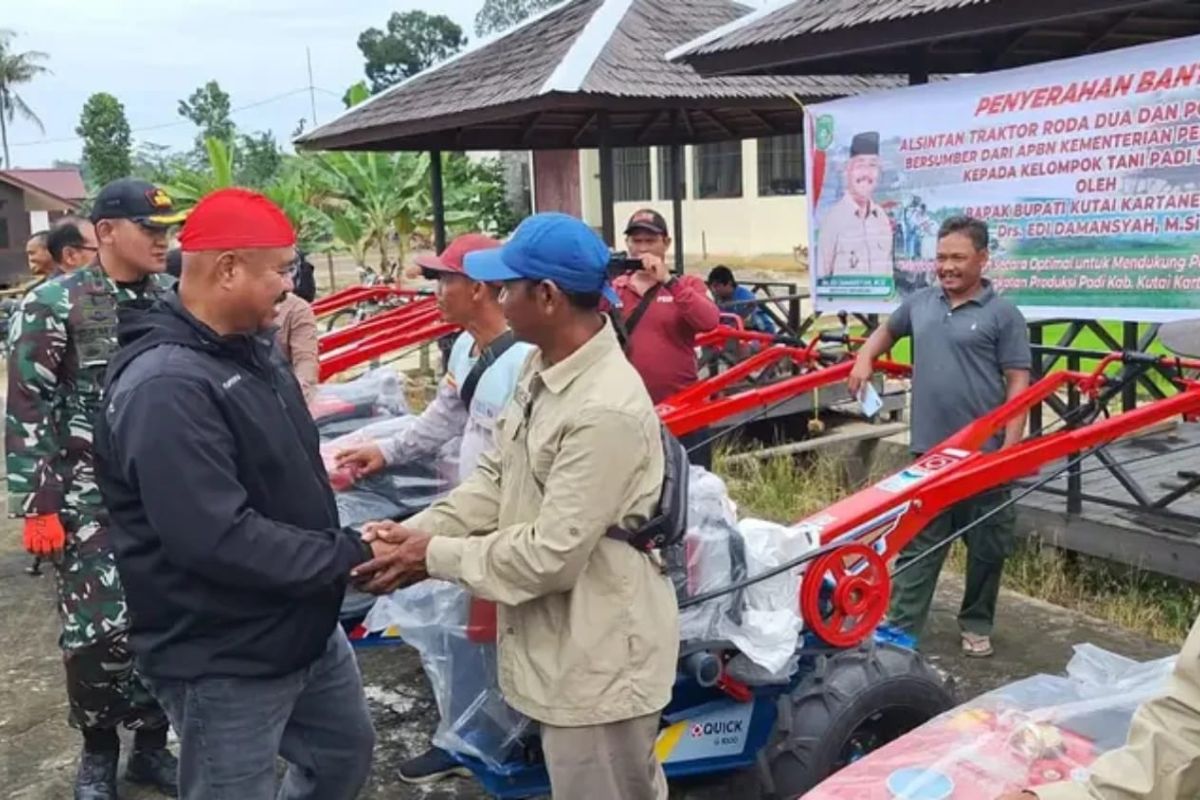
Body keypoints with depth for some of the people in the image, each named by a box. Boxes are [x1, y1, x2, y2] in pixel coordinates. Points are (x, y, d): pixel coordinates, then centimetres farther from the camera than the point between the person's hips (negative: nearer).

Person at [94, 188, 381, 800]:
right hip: (226, 662, -9)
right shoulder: (165, 387, -27)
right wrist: (351, 556, -24)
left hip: (305, 629, 9)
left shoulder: (247, 348, 4)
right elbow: (217, 538, -32)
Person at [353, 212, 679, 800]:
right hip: (563, 647, 9)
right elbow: (495, 479, 7)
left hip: (600, 662, -9)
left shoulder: (606, 411, -29)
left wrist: (436, 556, -16)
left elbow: (551, 554, -27)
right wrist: (416, 530, -7)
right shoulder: (541, 369, 2)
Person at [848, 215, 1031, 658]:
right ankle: (899, 629, 12)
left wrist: (1010, 447, -14)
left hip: (983, 452, -3)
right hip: (929, 450, 3)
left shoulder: (1003, 314, -5)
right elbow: (887, 330, 28)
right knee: (917, 543, 8)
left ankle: (976, 624, 30)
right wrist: (865, 359, 8)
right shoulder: (920, 303, 8)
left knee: (986, 547, 11)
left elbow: (1018, 383, -7)